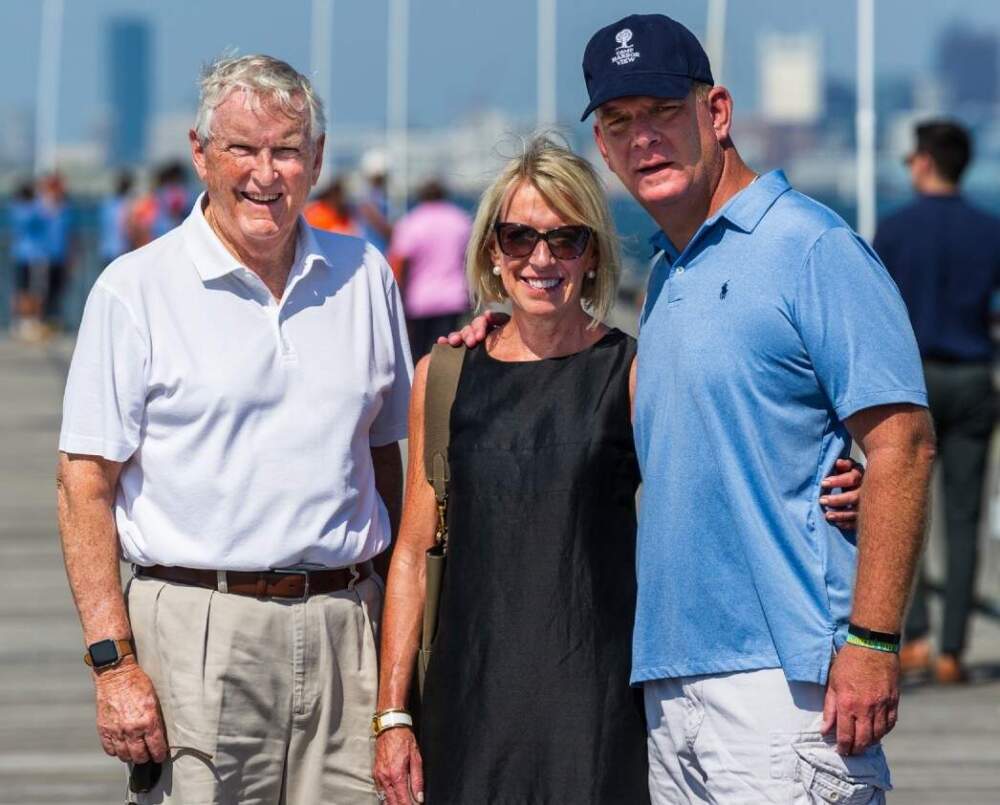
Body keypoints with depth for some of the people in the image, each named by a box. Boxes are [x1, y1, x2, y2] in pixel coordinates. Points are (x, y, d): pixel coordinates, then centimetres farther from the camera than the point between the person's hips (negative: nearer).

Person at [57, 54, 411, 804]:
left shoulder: (365, 277, 12)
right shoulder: (135, 289, -1)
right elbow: (87, 485, -4)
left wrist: (398, 621, 12)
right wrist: (113, 662, -12)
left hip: (347, 628, 3)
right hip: (197, 627, -3)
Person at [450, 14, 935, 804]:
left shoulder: (811, 249, -7)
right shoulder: (667, 274, 18)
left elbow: (901, 443, -13)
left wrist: (872, 641, -19)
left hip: (786, 676, -8)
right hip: (673, 677, 8)